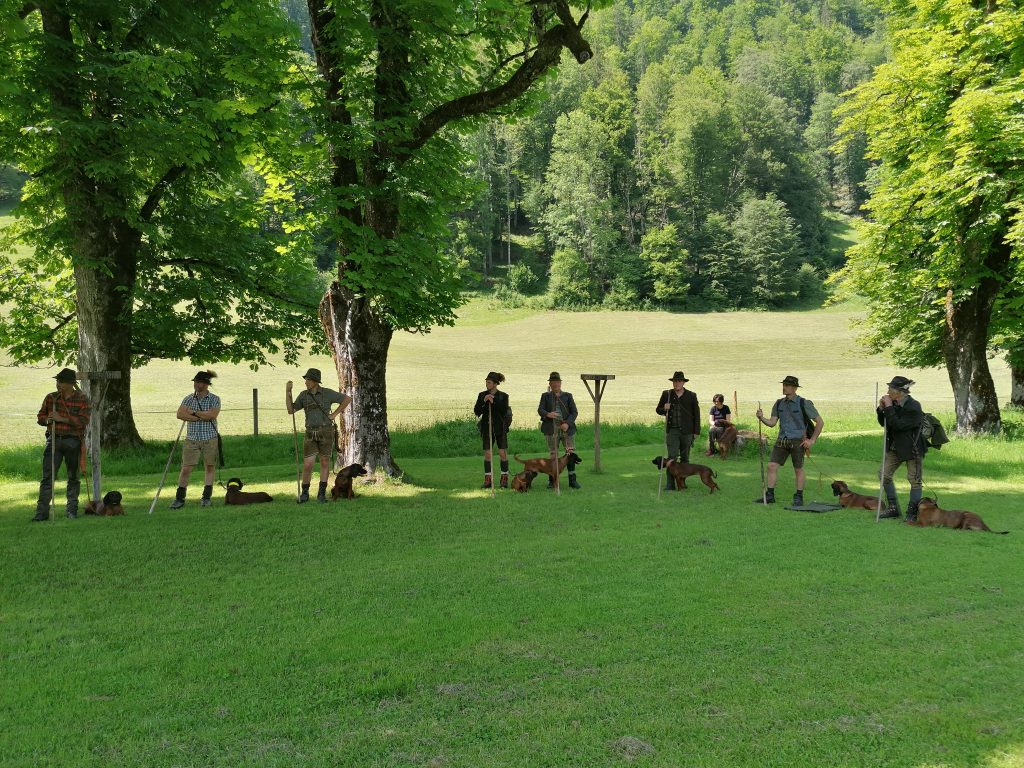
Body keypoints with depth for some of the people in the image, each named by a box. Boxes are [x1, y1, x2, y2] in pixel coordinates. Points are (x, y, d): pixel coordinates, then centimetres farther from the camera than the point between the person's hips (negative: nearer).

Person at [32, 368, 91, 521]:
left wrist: (62, 418, -19)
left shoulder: (82, 400, -1)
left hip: (73, 442, -2)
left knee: (73, 477, 6)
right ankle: (42, 511, -3)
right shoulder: (51, 398, 9)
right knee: (48, 476, -5)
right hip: (54, 440, 2)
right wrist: (47, 419, -9)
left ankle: (72, 509, 18)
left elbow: (83, 421, -13)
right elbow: (40, 417, 14)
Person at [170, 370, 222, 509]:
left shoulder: (214, 399, 0)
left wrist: (193, 412, -10)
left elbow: (212, 415, -17)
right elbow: (180, 414, -7)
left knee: (209, 467, 5)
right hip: (191, 439, 2)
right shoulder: (188, 399, 8)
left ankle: (206, 497, 15)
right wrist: (201, 417, -14)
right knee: (185, 469, 0)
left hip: (209, 439, -2)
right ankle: (179, 498, 9)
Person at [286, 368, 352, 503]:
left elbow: (347, 399, -2)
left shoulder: (327, 393, -5)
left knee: (325, 461, 5)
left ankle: (321, 493, 15)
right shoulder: (303, 395, 6)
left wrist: (335, 414, -6)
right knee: (307, 465, -3)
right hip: (311, 433, 3)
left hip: (326, 431, -2)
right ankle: (305, 493, 14)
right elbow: (290, 410, 0)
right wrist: (287, 391, -8)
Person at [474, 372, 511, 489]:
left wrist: (494, 401, -19)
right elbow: (476, 411, 0)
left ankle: (504, 478, 7)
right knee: (487, 454, 1)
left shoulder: (503, 396, -2)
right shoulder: (482, 395, 6)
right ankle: (487, 479, 7)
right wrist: (483, 401, -14)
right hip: (487, 427, 2)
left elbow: (505, 411, -13)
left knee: (503, 453, -1)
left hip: (500, 427, -2)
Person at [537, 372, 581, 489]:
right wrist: (548, 414, -24)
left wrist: (567, 423, -13)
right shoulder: (545, 396, 12)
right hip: (552, 429, 0)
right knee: (553, 455, 4)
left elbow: (574, 412, 3)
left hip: (567, 428, 0)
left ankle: (572, 480, 0)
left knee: (571, 453, -5)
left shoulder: (568, 396, 11)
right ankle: (552, 480, 13)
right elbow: (540, 409, -1)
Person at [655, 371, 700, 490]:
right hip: (672, 430, -1)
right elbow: (658, 410, 13)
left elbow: (696, 414, 6)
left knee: (685, 458, 9)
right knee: (672, 457, -9)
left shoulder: (691, 396, 3)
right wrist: (664, 409, -11)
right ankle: (670, 484, -10)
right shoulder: (666, 394, 4)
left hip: (687, 431, 1)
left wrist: (696, 431, 3)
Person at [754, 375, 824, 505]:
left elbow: (820, 422, -4)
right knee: (772, 466, -4)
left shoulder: (804, 403, -7)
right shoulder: (779, 403, 8)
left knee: (798, 470, 5)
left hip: (797, 441, -4)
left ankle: (798, 498, 16)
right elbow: (772, 422, 6)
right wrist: (761, 418, -14)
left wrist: (812, 440, -7)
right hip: (782, 440, 5)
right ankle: (769, 496, 3)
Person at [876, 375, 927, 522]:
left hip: (912, 447, -8)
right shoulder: (894, 404, 0)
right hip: (895, 446, 8)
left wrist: (889, 408, -26)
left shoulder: (913, 407, -22)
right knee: (885, 475, 6)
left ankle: (912, 513, 9)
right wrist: (881, 409, -7)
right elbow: (884, 423, 8)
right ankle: (893, 509, 17)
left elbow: (898, 425, -29)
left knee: (914, 479, 0)